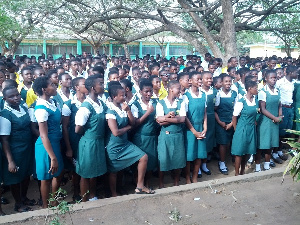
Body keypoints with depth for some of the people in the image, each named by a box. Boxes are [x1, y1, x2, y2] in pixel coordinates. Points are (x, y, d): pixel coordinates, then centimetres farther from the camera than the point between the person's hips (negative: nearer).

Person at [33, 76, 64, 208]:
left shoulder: (51, 101, 1)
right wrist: (53, 158, -23)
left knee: (58, 174, 21)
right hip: (46, 146, -8)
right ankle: (46, 207, 30)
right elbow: (43, 136, -24)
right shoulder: (41, 109, -24)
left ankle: (55, 203, 40)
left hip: (56, 142, 8)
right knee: (46, 178, 10)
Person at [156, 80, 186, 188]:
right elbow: (160, 121, -15)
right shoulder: (161, 103, -5)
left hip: (178, 135, 3)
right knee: (163, 159, 3)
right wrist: (175, 118, -15)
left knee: (178, 159, 11)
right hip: (165, 135, -3)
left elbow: (183, 119, -10)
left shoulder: (181, 103, 4)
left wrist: (166, 118, -16)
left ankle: (176, 182, 31)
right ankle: (161, 183, 22)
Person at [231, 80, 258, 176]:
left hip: (252, 130, 6)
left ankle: (242, 172, 29)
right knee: (239, 152, 1)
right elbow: (234, 117, -9)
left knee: (246, 152, 14)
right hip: (242, 130, -6)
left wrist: (254, 124, 11)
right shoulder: (241, 102, -16)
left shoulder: (255, 101, 4)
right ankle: (237, 173, 14)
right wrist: (236, 131, -3)